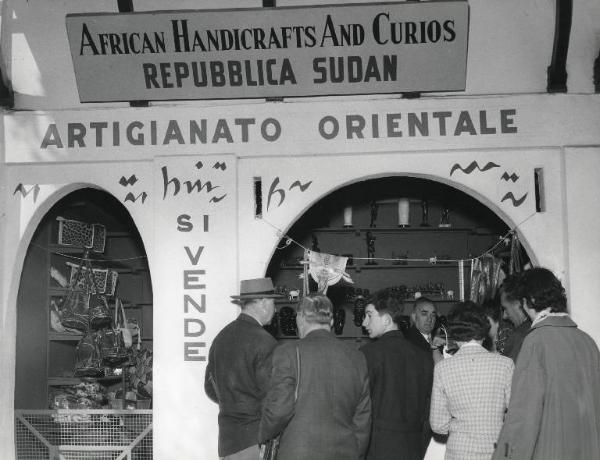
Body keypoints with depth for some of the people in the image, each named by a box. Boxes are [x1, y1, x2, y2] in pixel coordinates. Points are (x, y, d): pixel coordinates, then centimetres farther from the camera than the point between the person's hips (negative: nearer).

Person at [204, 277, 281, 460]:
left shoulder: (221, 337, 9)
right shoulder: (264, 342, -14)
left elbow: (211, 389, 15)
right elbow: (270, 393, -17)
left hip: (227, 435, 8)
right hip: (255, 435, -7)